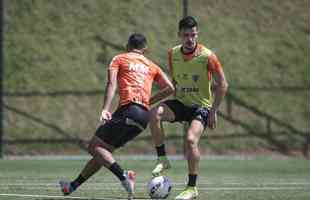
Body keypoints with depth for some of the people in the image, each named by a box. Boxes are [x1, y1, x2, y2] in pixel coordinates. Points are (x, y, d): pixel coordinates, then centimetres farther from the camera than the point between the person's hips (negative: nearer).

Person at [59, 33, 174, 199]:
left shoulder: (119, 59, 13)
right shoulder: (151, 66, 25)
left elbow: (111, 84, -5)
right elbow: (169, 88, 15)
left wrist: (105, 110, -16)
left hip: (128, 109, -6)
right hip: (145, 115, 6)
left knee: (95, 147, -7)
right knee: (105, 149, 15)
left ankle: (123, 176, -30)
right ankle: (73, 186, 21)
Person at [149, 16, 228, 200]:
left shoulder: (207, 56, -14)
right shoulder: (173, 54, 0)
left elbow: (222, 85, -7)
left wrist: (214, 111, -9)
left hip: (201, 106, -4)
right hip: (180, 102, 4)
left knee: (191, 140, -27)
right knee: (155, 114, -26)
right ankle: (162, 160, -14)